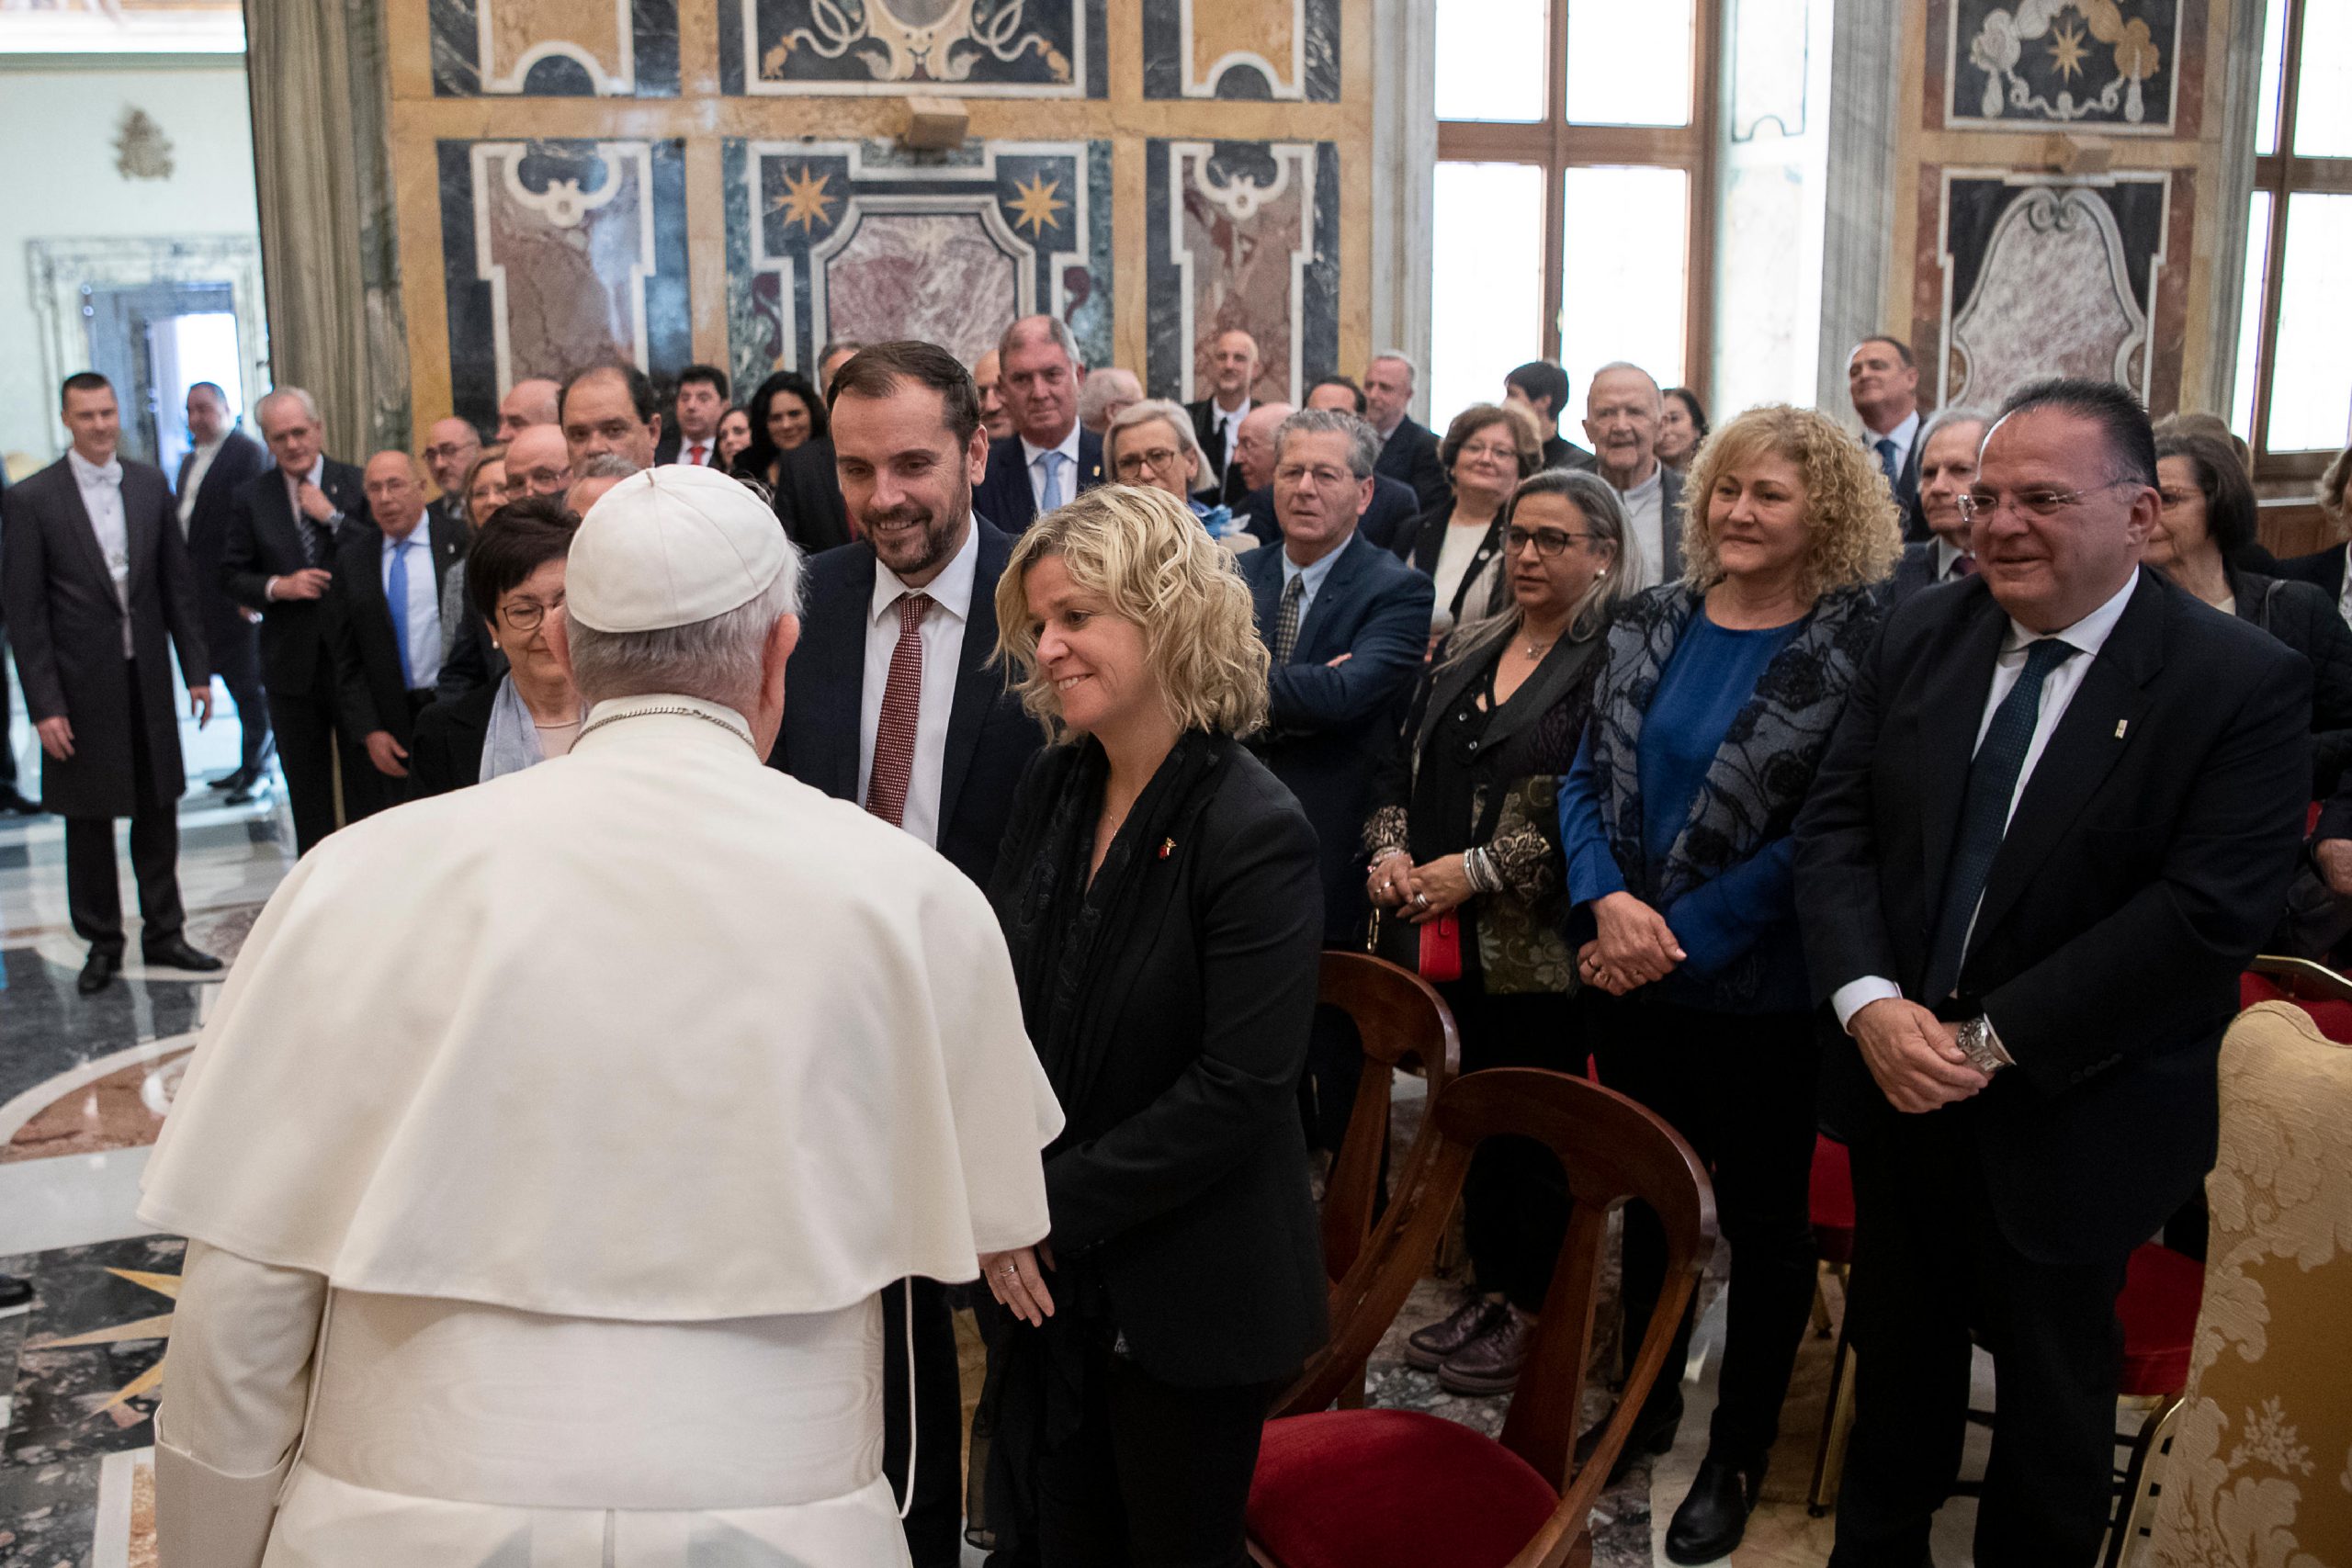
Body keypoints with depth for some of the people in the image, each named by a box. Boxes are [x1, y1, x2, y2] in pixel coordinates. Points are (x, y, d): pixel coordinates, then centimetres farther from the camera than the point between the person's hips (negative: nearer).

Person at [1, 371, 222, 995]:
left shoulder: (150, 485, 4)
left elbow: (177, 586, 8)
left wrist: (197, 671, 5)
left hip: (148, 682, 3)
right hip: (81, 690, -3)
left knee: (158, 813, 11)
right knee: (88, 823, 8)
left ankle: (163, 933, 24)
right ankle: (102, 944, 22)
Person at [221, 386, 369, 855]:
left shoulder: (357, 486, -1)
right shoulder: (252, 498, 4)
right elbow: (232, 575, 5)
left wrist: (333, 517, -15)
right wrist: (277, 587, -12)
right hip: (292, 663, 2)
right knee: (307, 786, 11)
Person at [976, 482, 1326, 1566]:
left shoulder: (1256, 832, -19)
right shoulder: (1052, 788, 1)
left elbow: (1236, 1090, -21)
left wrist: (1052, 1208, -16)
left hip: (1188, 1299, -5)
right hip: (1046, 1277, 6)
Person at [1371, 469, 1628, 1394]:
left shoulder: (1616, 659, -10)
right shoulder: (1466, 650, 14)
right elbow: (1401, 764, 15)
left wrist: (1479, 870, -19)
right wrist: (1390, 849, -3)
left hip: (1547, 945, -6)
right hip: (1458, 938, 7)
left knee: (1541, 1127, 5)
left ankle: (1535, 1314, 20)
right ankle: (1489, 1290, 31)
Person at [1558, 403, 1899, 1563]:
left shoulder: (1857, 646, -12)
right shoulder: (1655, 622, 3)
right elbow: (1588, 777, 3)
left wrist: (1683, 936, -17)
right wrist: (1608, 903, -14)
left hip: (1761, 989, -5)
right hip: (1630, 978, 5)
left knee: (1765, 1219, 12)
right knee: (1646, 1195, 19)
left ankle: (1738, 1452, 29)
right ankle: (1647, 1399, 40)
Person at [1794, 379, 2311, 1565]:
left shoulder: (2243, 683, -13)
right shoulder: (1920, 638, 1)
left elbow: (2209, 912, -20)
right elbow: (1834, 825, -1)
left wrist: (1998, 1040, -21)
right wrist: (1872, 1004, -16)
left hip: (2073, 1114, -4)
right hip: (1898, 1080, 4)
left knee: (2052, 1389, 16)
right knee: (1897, 1357, 21)